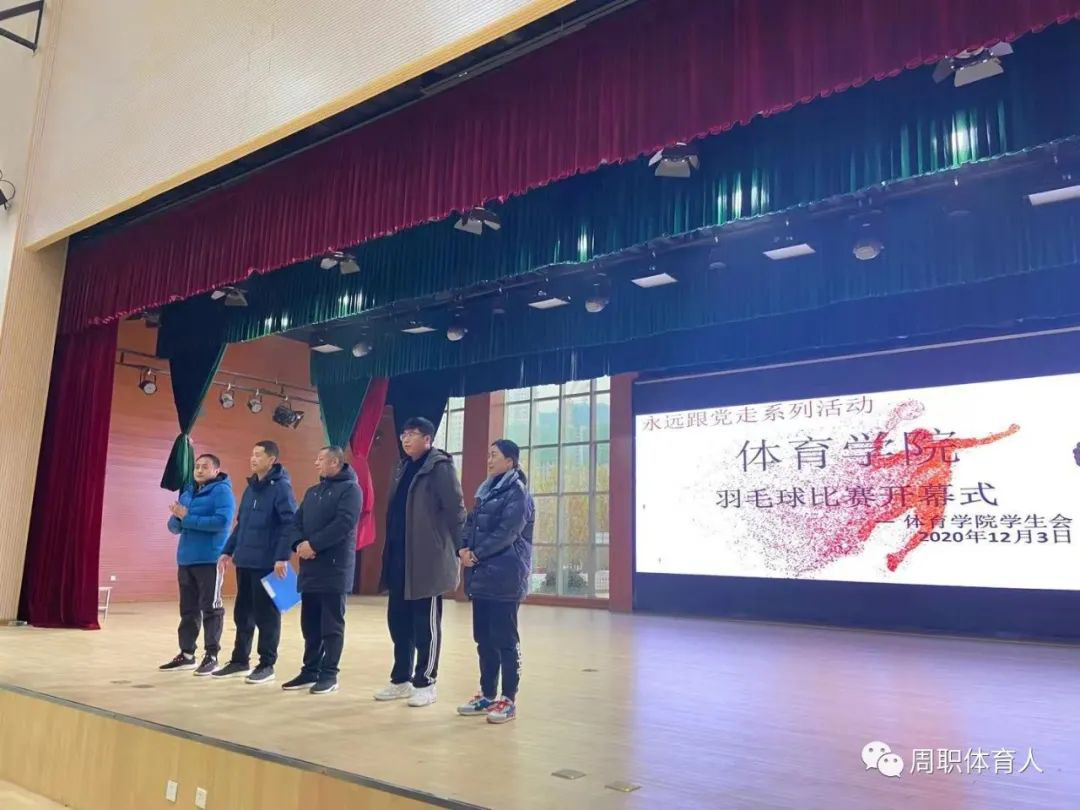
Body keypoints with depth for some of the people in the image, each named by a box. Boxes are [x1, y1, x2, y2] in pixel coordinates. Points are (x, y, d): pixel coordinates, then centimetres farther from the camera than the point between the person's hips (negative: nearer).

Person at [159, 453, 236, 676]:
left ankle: (211, 656, 5)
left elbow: (222, 521, -21)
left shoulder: (222, 491, -7)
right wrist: (177, 518, -8)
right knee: (188, 609, 13)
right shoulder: (187, 492, 16)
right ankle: (186, 654, 22)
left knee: (210, 608, -1)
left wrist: (187, 518, -17)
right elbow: (174, 526, 17)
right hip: (185, 560, 7)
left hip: (210, 560, -7)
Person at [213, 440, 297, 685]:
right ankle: (240, 661, 26)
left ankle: (267, 665, 10)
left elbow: (289, 524, -17)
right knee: (242, 613, 14)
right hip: (245, 562, 8)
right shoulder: (250, 488, 15)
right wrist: (229, 551, 17)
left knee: (266, 614, 1)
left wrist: (282, 557, -22)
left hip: (267, 564, -8)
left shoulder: (281, 487, -10)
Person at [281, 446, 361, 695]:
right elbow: (296, 521, 13)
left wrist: (313, 544, -18)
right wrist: (299, 544, -7)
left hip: (334, 568, -7)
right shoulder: (312, 492, 20)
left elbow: (343, 524, -18)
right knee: (310, 624, 11)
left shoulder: (350, 489, -6)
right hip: (309, 567, 8)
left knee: (331, 625, -1)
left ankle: (329, 674, 6)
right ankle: (310, 671, 20)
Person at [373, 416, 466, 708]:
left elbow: (455, 510, -12)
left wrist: (458, 549, -11)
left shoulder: (440, 467, -9)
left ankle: (425, 683, 14)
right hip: (399, 560, 8)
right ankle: (401, 680, 26)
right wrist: (390, 551, 14)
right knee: (398, 621, 14)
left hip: (427, 561, -8)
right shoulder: (403, 468, 16)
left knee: (426, 624, 3)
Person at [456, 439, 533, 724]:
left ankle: (508, 700, 7)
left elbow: (506, 533, -17)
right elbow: (471, 523, 13)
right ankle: (487, 695, 23)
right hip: (481, 576, 8)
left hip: (504, 577, -8)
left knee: (505, 640, -2)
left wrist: (476, 554, -15)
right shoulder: (486, 491, 17)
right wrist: (464, 548, -6)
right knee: (484, 639, 13)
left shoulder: (518, 492, -9)